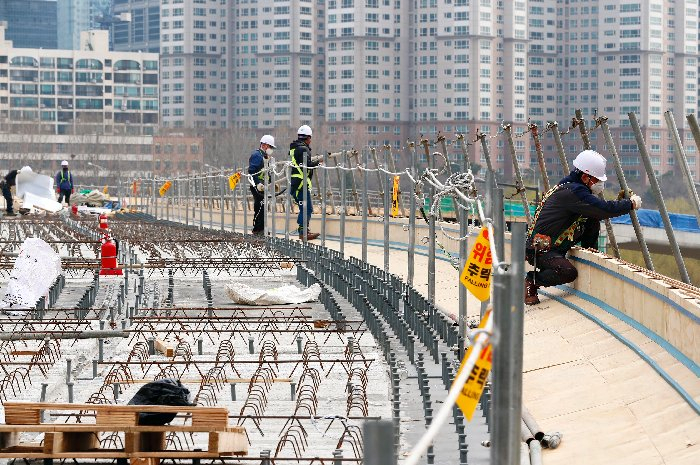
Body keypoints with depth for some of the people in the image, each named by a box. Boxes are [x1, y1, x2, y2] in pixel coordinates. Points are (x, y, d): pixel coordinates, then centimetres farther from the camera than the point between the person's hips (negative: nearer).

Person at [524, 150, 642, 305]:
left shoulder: (569, 186, 9)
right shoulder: (573, 192, -23)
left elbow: (597, 212, 18)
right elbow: (604, 209, -28)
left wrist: (619, 202, 6)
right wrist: (631, 204, -13)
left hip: (554, 246, 10)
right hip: (539, 250, -10)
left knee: (593, 223, 6)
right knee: (569, 273, -33)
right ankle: (531, 281, -9)